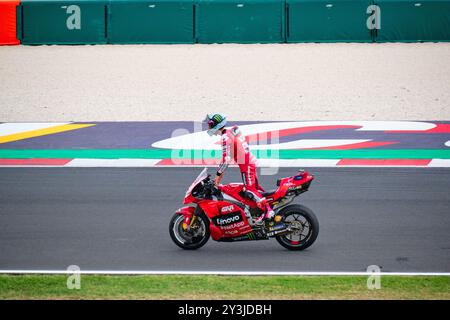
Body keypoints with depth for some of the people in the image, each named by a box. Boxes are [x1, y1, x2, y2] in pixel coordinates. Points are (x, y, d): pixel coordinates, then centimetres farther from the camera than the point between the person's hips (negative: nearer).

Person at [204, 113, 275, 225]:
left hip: (245, 164, -10)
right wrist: (221, 173, 22)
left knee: (250, 189, -13)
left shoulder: (226, 137, -15)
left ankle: (267, 210, -20)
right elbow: (227, 156, 22)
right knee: (254, 188, 15)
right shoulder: (232, 132, 16)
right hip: (250, 161, 10)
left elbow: (226, 159, -21)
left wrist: (218, 175, -15)